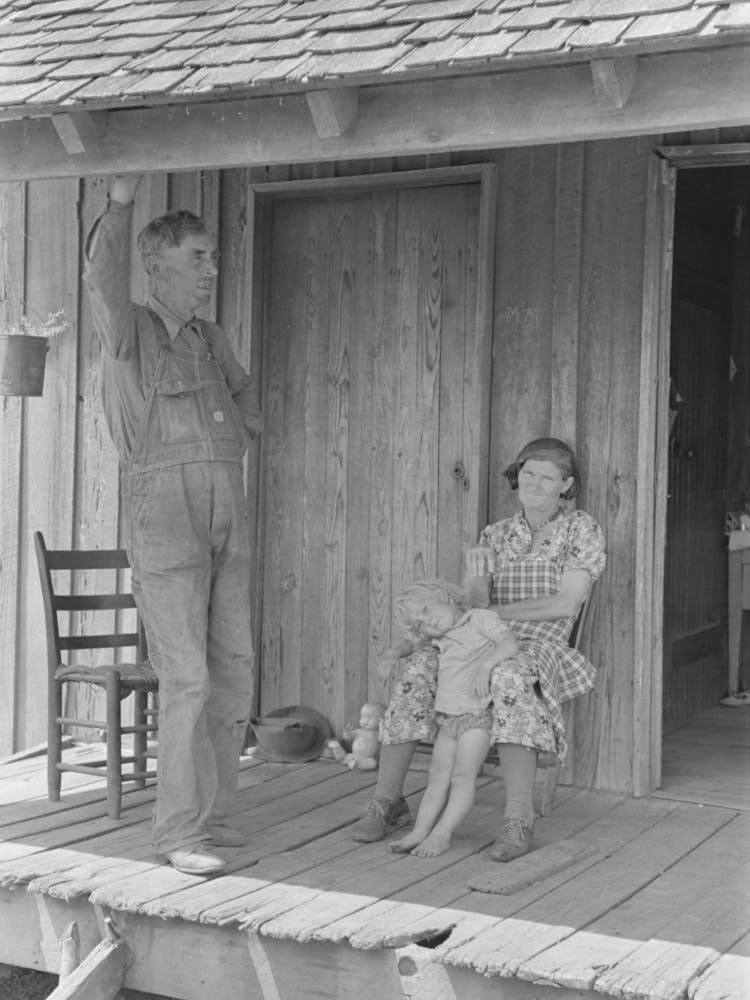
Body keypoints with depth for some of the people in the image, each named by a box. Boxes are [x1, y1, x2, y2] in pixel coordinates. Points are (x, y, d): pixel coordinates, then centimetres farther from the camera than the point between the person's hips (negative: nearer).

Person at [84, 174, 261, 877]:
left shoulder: (210, 339, 18)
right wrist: (120, 201, -27)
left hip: (226, 512, 7)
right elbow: (103, 279, -21)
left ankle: (209, 814, 16)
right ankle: (180, 833, -3)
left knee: (233, 669, 6)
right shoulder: (129, 330, 0)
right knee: (186, 675, -11)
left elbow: (246, 398, 34)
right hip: (163, 508, -7)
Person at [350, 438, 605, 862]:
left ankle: (519, 820, -41)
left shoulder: (583, 530, 6)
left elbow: (566, 604, -6)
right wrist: (476, 573, -20)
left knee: (509, 680, -41)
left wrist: (496, 612, -4)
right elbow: (473, 604, 5)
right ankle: (388, 803, -16)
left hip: (538, 648, -4)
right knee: (417, 670, -26)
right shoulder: (496, 535, 18)